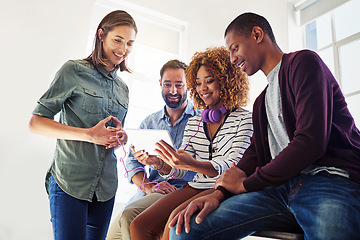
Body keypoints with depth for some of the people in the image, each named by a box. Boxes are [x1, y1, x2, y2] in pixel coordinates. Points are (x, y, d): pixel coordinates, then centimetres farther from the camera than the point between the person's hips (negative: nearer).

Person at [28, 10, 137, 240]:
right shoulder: (74, 71, -4)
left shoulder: (123, 89, 15)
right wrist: (88, 134, -18)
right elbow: (36, 122, -9)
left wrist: (121, 137, -1)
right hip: (69, 182, -6)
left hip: (106, 186, 6)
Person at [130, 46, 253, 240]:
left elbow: (233, 167, -15)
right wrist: (158, 163, -10)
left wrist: (193, 164, -32)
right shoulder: (194, 123, 16)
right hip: (194, 188, 5)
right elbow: (177, 171, 12)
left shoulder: (244, 119, -1)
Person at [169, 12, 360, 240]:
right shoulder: (262, 102, 27)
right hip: (281, 185, 7)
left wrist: (245, 183, -3)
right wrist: (219, 193, -2)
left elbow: (311, 143, -12)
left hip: (331, 178, -6)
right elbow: (255, 155, 18)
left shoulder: (303, 62, 1)